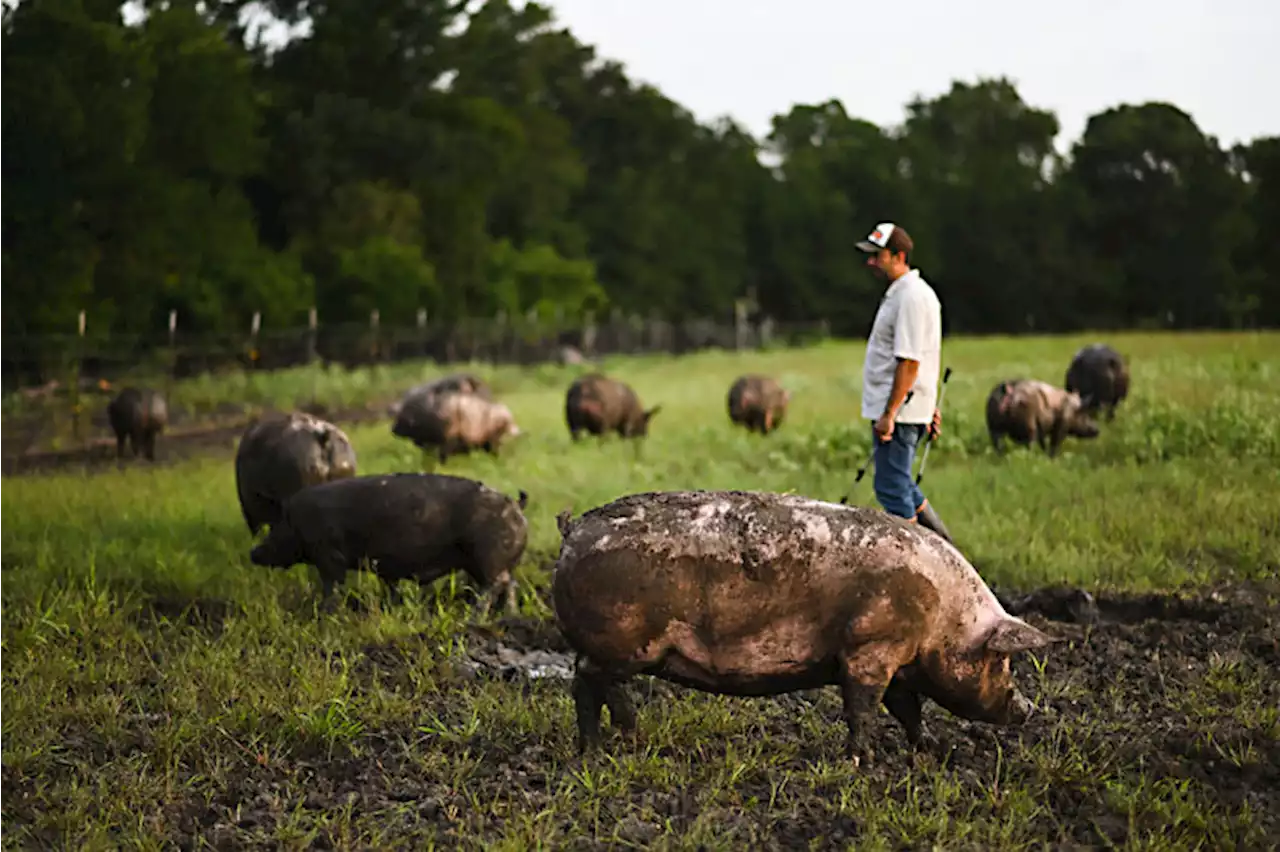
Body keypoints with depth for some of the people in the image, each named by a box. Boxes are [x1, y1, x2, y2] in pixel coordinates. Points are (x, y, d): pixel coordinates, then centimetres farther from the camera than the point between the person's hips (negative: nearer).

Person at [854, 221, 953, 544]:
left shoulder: (911, 297, -18)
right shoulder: (901, 294, 16)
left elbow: (910, 362, -23)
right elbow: (928, 359, 22)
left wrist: (889, 414, -24)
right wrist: (931, 407, 25)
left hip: (900, 411, -11)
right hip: (900, 411, 11)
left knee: (891, 487, -5)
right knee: (900, 484, 18)